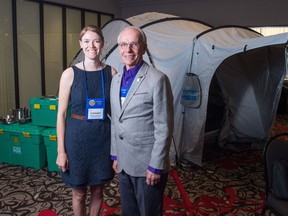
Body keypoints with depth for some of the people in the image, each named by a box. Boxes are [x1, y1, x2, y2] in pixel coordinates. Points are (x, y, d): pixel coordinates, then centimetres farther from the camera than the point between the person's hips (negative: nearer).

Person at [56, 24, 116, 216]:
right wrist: (61, 150, -6)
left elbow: (115, 111, 6)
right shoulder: (70, 73, -7)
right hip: (77, 137, -2)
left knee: (98, 190, 17)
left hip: (103, 138, 2)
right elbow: (61, 114, -5)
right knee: (79, 193, 13)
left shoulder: (111, 73, -1)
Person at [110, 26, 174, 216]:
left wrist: (156, 166, -15)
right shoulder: (116, 80, 8)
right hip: (124, 162, 7)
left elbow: (164, 127, -16)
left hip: (147, 164, -6)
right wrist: (115, 155, 14)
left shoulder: (157, 79, -15)